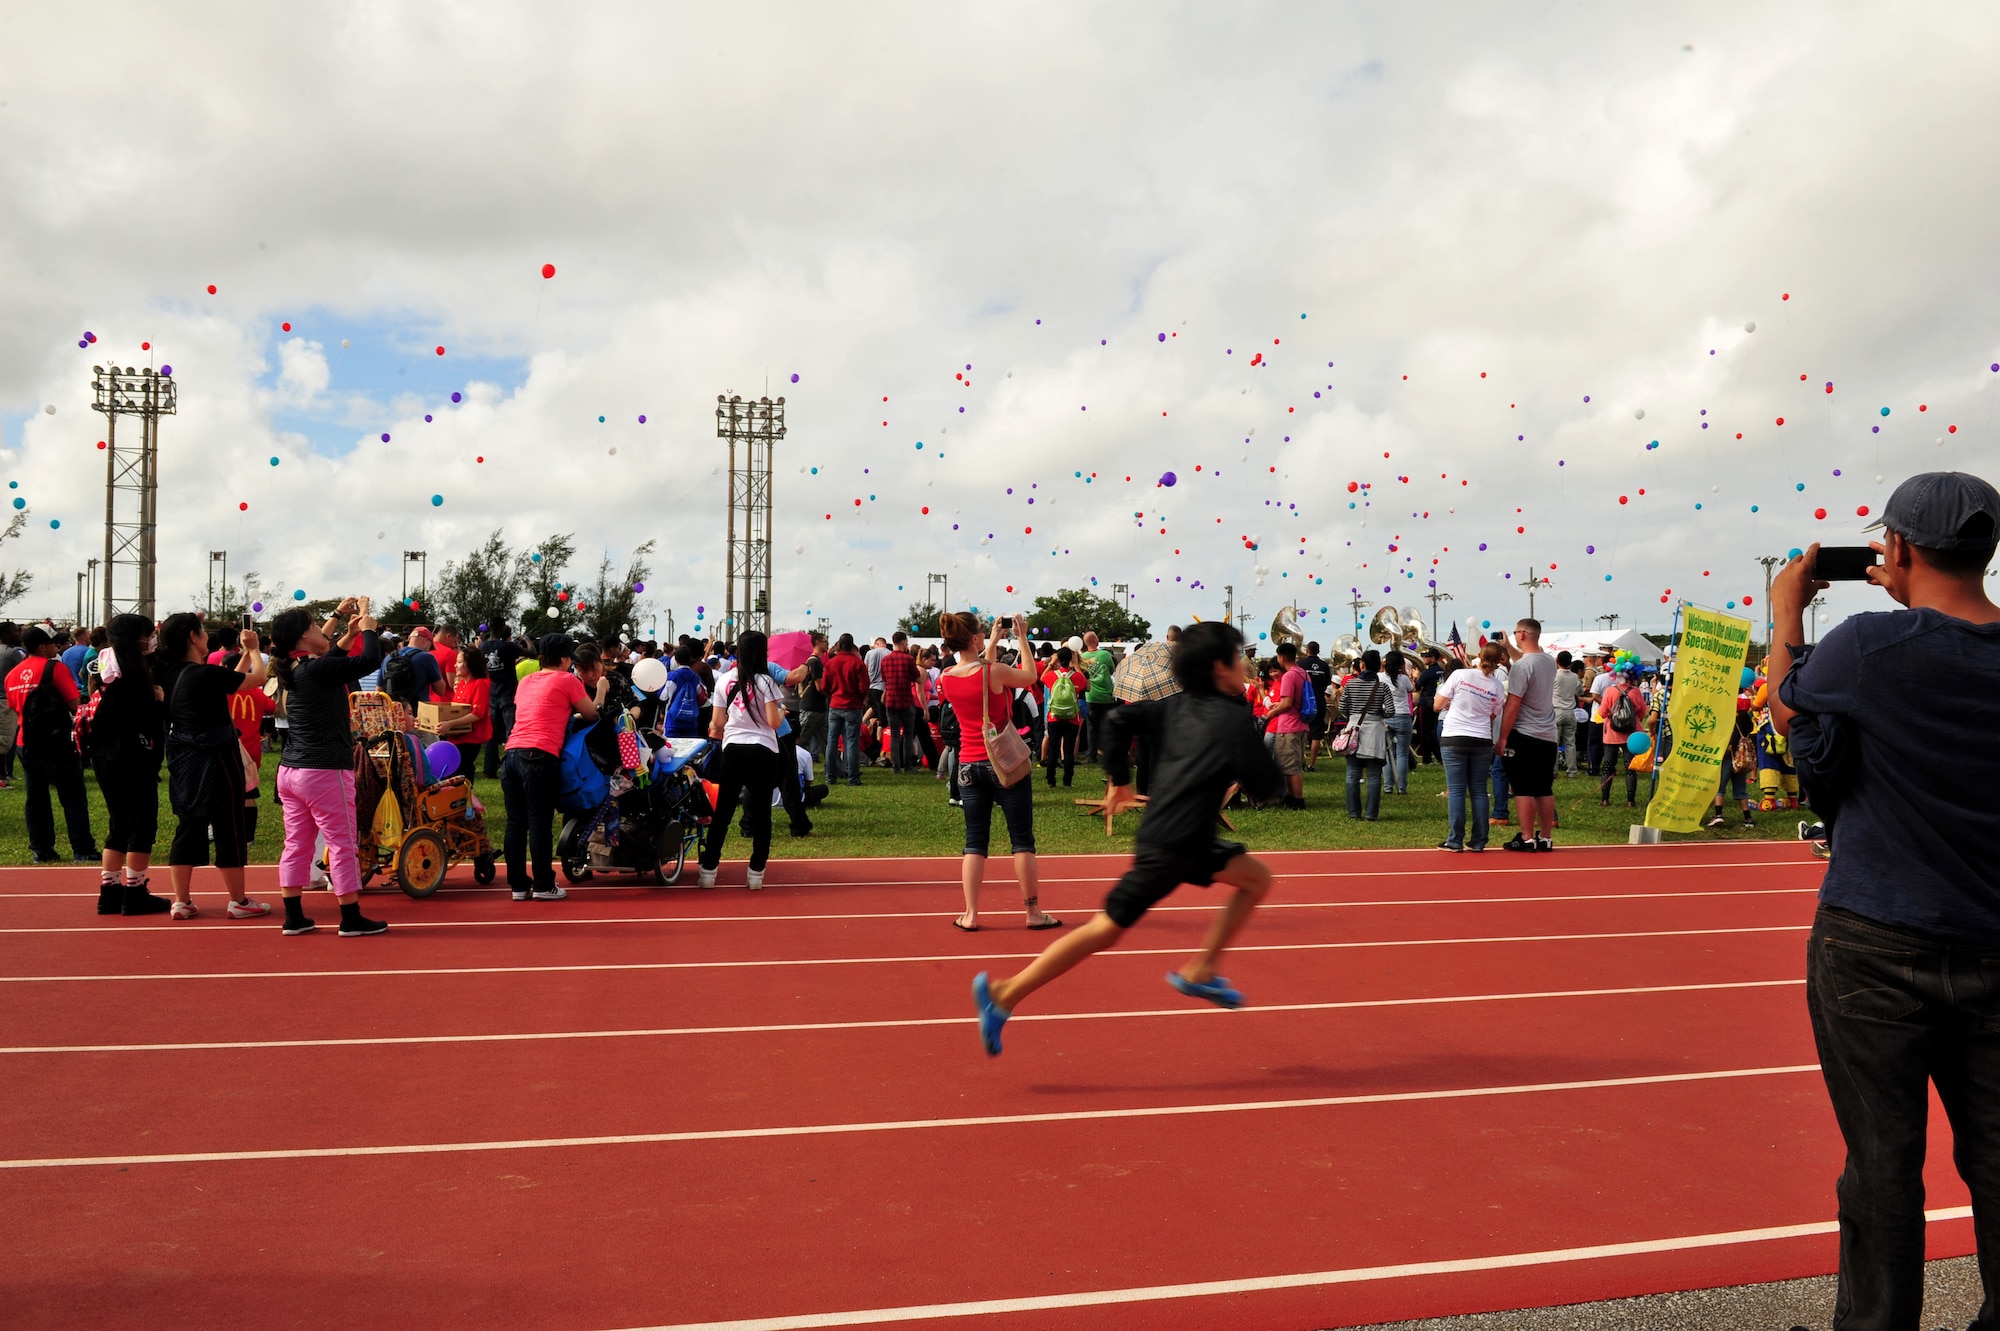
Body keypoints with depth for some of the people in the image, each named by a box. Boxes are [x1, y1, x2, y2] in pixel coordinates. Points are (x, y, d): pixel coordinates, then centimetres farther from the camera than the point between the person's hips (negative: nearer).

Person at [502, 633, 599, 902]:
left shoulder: (525, 682, 23)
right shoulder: (567, 680, 4)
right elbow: (592, 715, 11)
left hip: (512, 753, 6)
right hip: (540, 757, -6)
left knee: (516, 823, 7)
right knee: (540, 823, -3)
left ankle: (518, 885, 10)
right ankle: (543, 885, 0)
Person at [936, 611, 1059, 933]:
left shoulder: (946, 679, -1)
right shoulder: (996, 672, -16)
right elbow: (1030, 677, 3)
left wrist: (992, 643, 22)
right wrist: (1022, 639, 12)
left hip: (969, 766, 5)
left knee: (975, 842, 10)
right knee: (1022, 840, 5)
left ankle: (970, 915, 7)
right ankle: (1034, 913, 11)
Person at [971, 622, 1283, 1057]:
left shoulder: (1176, 706, 9)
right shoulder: (1234, 719, -12)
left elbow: (1119, 719, 5)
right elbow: (1265, 787, -10)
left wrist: (1118, 780, 14)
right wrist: (1274, 770, 12)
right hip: (1169, 848, -9)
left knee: (1257, 877, 15)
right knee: (1106, 929, -3)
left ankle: (1199, 971, 14)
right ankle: (1004, 994, 0)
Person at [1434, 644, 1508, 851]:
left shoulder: (1460, 675, -8)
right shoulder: (1498, 687, 1)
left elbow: (1437, 706, -3)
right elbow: (1492, 717, 13)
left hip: (1454, 738, -2)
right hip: (1482, 740, 2)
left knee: (1456, 790, 0)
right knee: (1479, 791, 9)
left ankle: (1455, 840, 0)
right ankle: (1478, 841, 10)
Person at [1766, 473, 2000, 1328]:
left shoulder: (1870, 645, -15)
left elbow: (1785, 710, 4)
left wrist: (1786, 610, 18)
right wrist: (1912, 603, 24)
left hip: (1877, 948, -5)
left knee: (1884, 1163, 4)